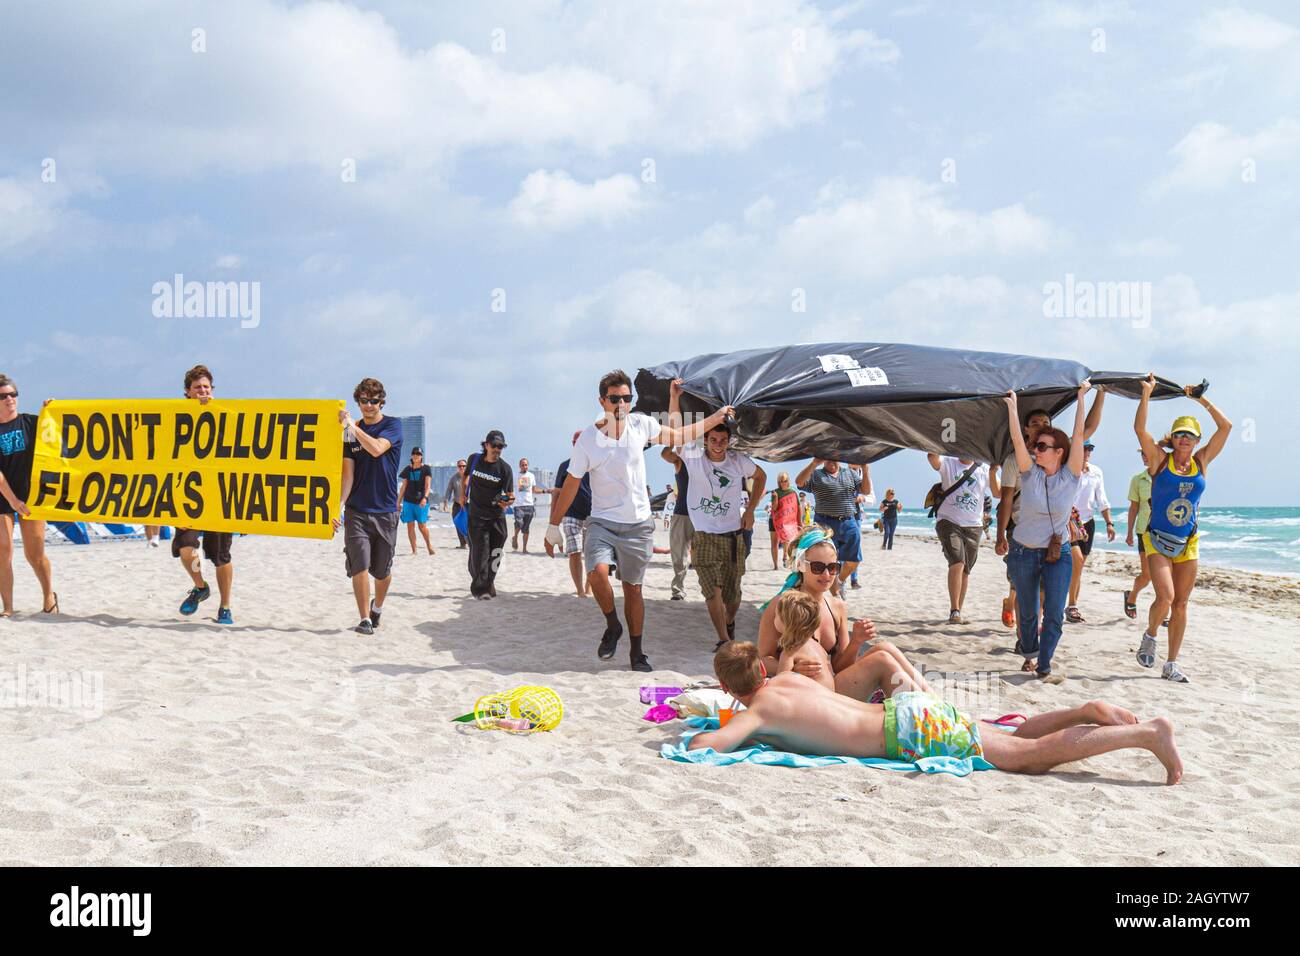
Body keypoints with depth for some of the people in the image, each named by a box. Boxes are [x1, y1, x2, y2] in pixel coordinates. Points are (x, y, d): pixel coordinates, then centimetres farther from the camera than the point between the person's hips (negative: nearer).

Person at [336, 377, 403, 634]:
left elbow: (376, 449, -21)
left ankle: (377, 607, 36)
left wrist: (352, 425, -19)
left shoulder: (392, 425, 0)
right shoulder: (350, 432, 7)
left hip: (385, 511, -1)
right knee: (359, 566, -11)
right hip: (356, 511, 1)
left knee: (382, 571, 9)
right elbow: (348, 474, 3)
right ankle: (365, 620, -4)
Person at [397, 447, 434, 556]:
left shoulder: (426, 469, 1)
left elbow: (427, 485, -8)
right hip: (408, 501, 3)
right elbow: (403, 486, 14)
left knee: (422, 526, -3)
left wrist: (425, 497, -24)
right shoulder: (407, 469, 10)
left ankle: (429, 544, 22)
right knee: (410, 526, 0)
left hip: (421, 502, -3)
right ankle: (414, 550, 4)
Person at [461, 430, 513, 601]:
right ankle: (480, 589, -9)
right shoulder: (474, 459, 0)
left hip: (497, 516, 1)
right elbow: (466, 476, 21)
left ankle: (488, 584, 23)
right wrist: (462, 494, 12)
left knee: (495, 554, 5)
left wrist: (507, 501, -30)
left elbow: (510, 494, -8)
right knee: (479, 552, -11)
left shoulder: (505, 468, -5)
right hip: (477, 515, -1)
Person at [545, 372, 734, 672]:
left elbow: (680, 436, 14)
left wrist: (716, 418, 11)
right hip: (602, 522, -2)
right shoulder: (587, 439, -11)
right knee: (598, 572, -26)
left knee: (633, 588, 10)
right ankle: (612, 626, 1)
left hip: (638, 524, 2)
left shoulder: (641, 424, -4)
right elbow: (570, 486, -2)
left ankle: (637, 652, 25)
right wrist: (553, 527, 2)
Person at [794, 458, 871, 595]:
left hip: (848, 523, 4)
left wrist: (865, 471, -9)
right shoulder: (816, 474, 2)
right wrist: (814, 464, -24)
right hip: (825, 524, -4)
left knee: (853, 560, 7)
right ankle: (836, 593, 12)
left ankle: (840, 582, 34)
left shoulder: (851, 473, 12)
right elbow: (799, 482, -14)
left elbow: (866, 490, 6)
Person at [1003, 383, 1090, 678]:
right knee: (1027, 612, 14)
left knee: (1054, 614, -10)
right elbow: (1017, 439, -15)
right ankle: (1028, 651, 37)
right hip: (1023, 552, 1)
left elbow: (1078, 436, -12)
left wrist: (1081, 396, -14)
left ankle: (1043, 664, 2)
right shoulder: (1030, 473, -5)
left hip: (1057, 554, -1)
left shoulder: (1070, 477, -6)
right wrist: (1012, 406, -21)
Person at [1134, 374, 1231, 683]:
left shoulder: (1201, 461, 6)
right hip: (1158, 541, -4)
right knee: (1165, 598, -19)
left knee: (1181, 604, 6)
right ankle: (1149, 635, 12)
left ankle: (1171, 665, 14)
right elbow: (1139, 428, -15)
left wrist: (1201, 399, 7)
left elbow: (1225, 426, 7)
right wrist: (1147, 393, -12)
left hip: (1187, 542, 4)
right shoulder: (1160, 460, -3)